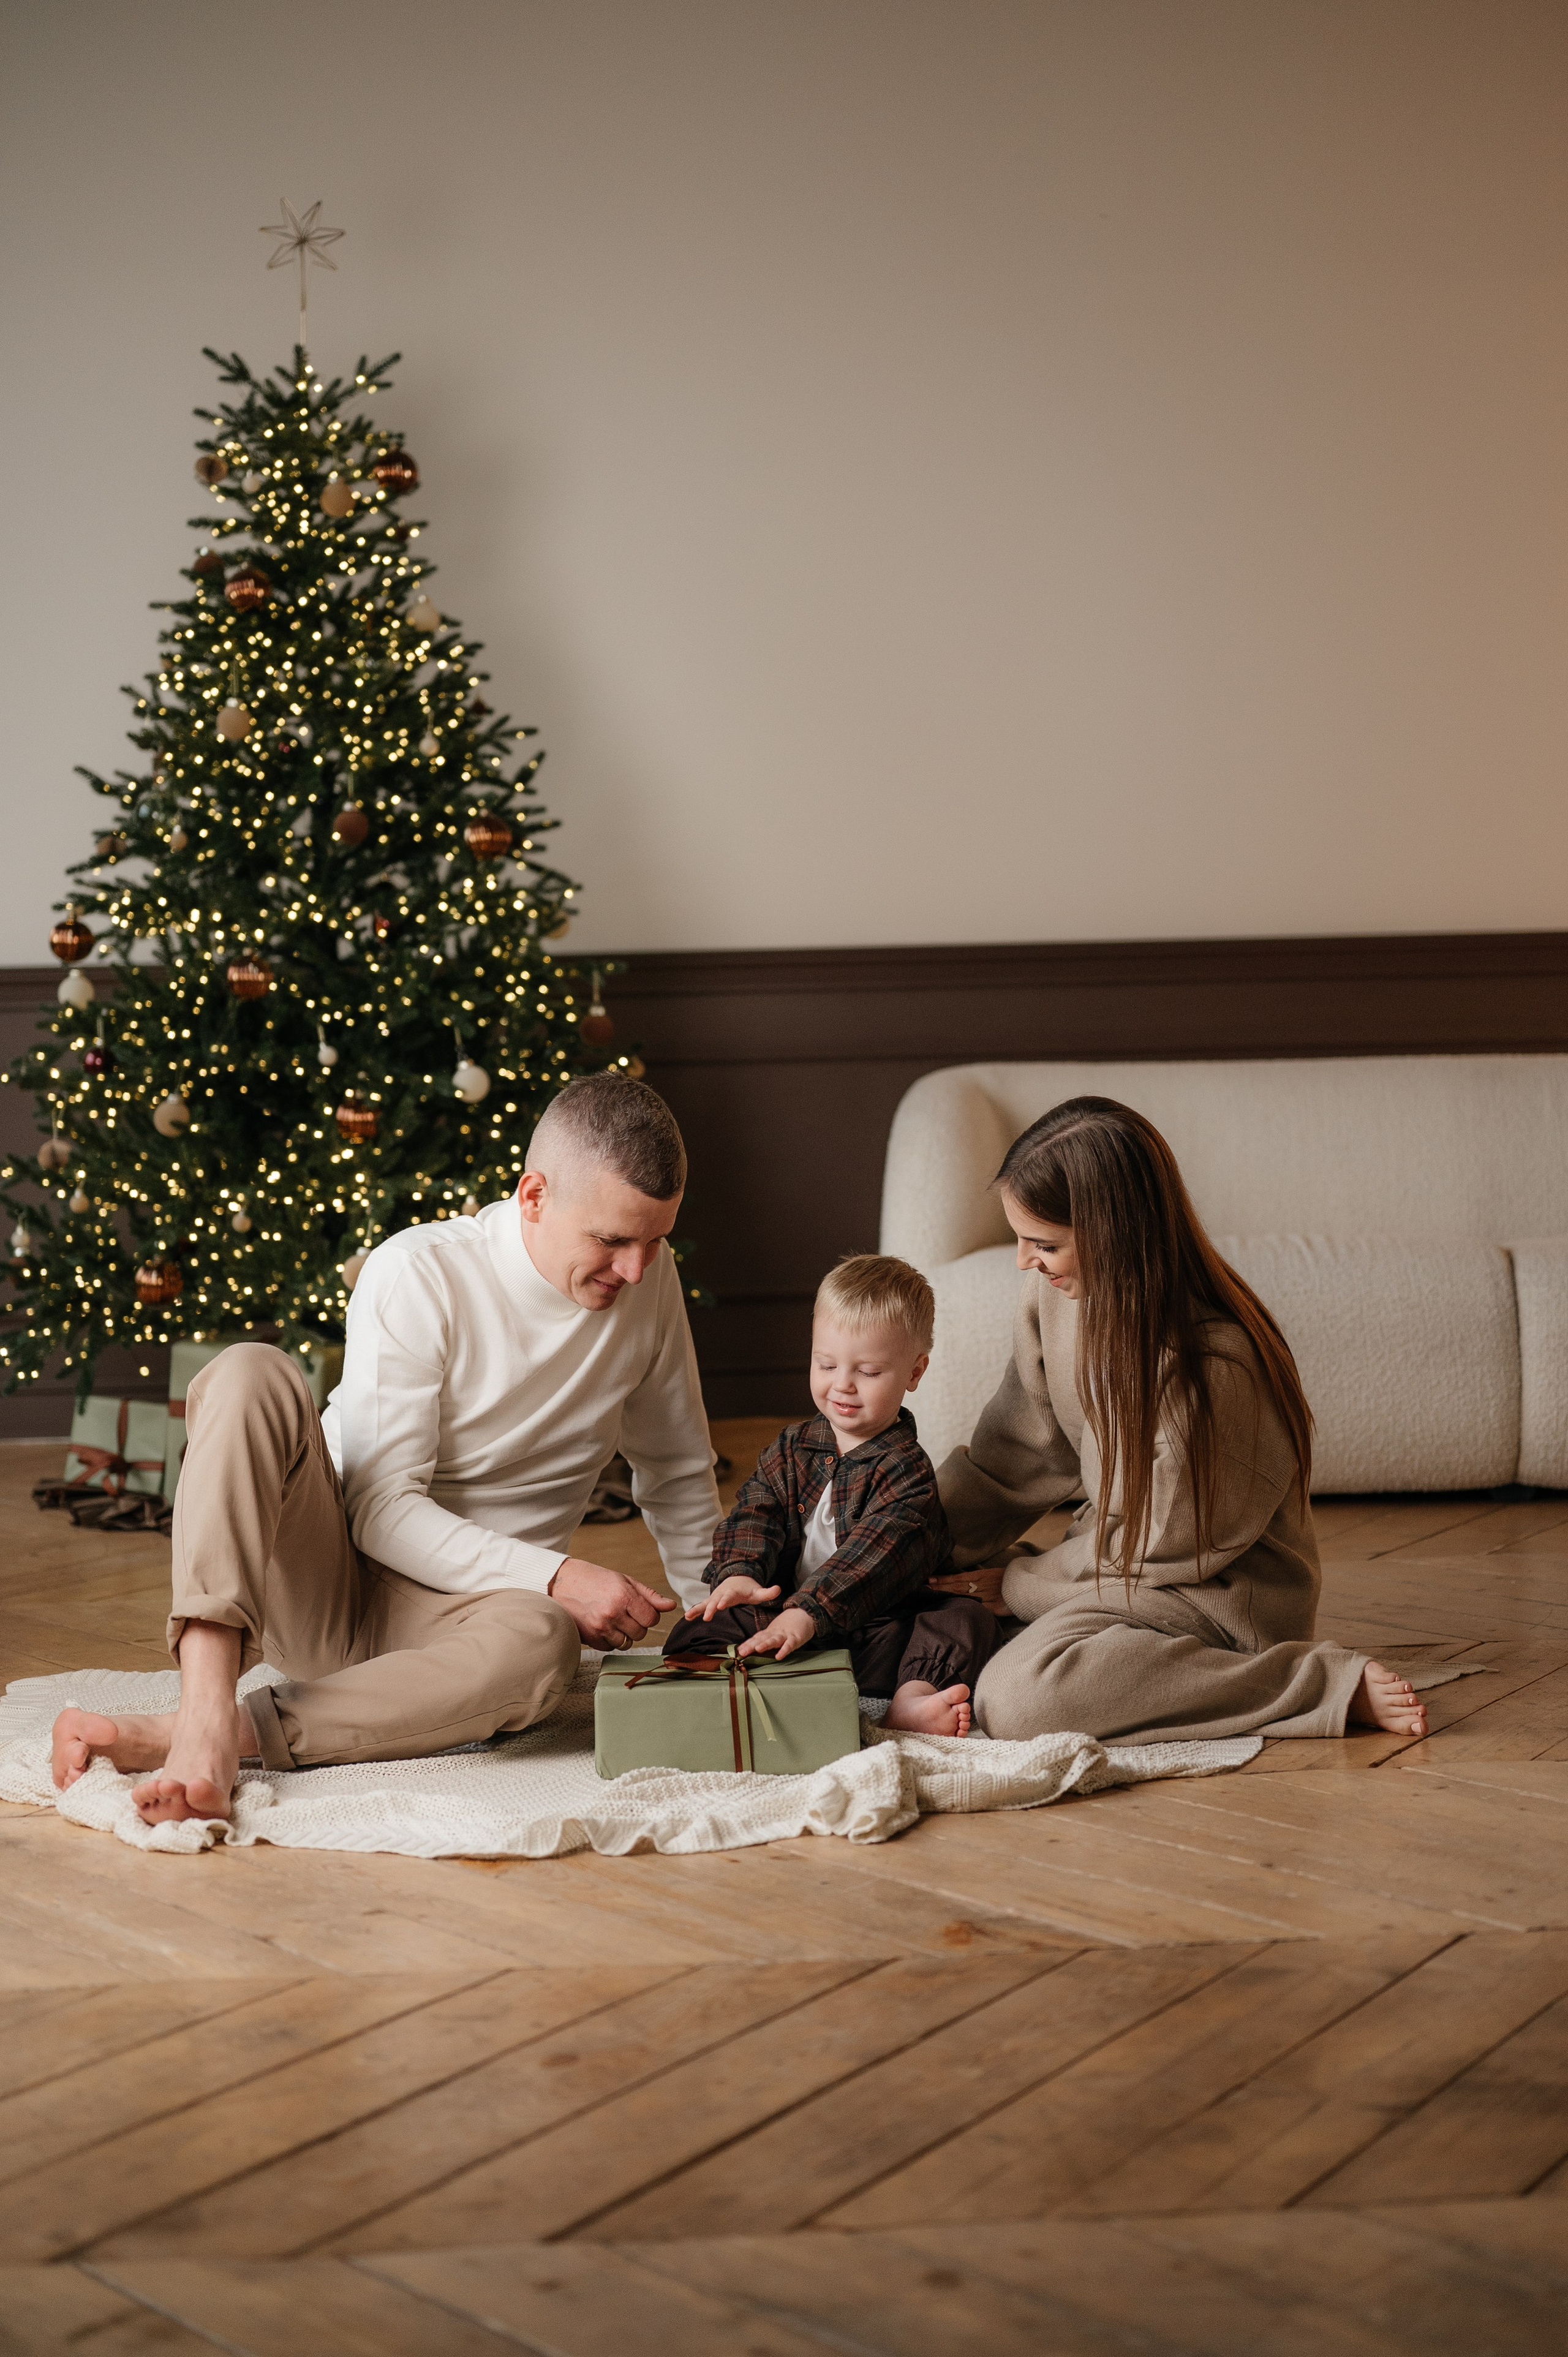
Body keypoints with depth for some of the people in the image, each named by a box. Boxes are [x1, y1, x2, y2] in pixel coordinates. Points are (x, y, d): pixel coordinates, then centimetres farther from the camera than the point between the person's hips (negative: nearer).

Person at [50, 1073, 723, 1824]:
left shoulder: (649, 1281, 1)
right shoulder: (416, 1275, -14)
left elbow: (678, 1476, 16)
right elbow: (383, 1510, -17)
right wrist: (555, 1576, -25)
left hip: (451, 1611, 2)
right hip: (315, 1584, -2)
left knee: (540, 1641, -37)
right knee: (250, 1374, -30)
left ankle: (169, 1737, -36)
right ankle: (206, 1715, -43)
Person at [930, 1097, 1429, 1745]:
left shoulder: (1212, 1367, -29)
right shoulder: (1053, 1299, -6)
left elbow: (1164, 1545, -18)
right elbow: (1012, 1460, 4)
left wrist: (1019, 1585, -9)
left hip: (1219, 1593, -8)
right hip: (1116, 1555, 8)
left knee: (1017, 1699, -29)